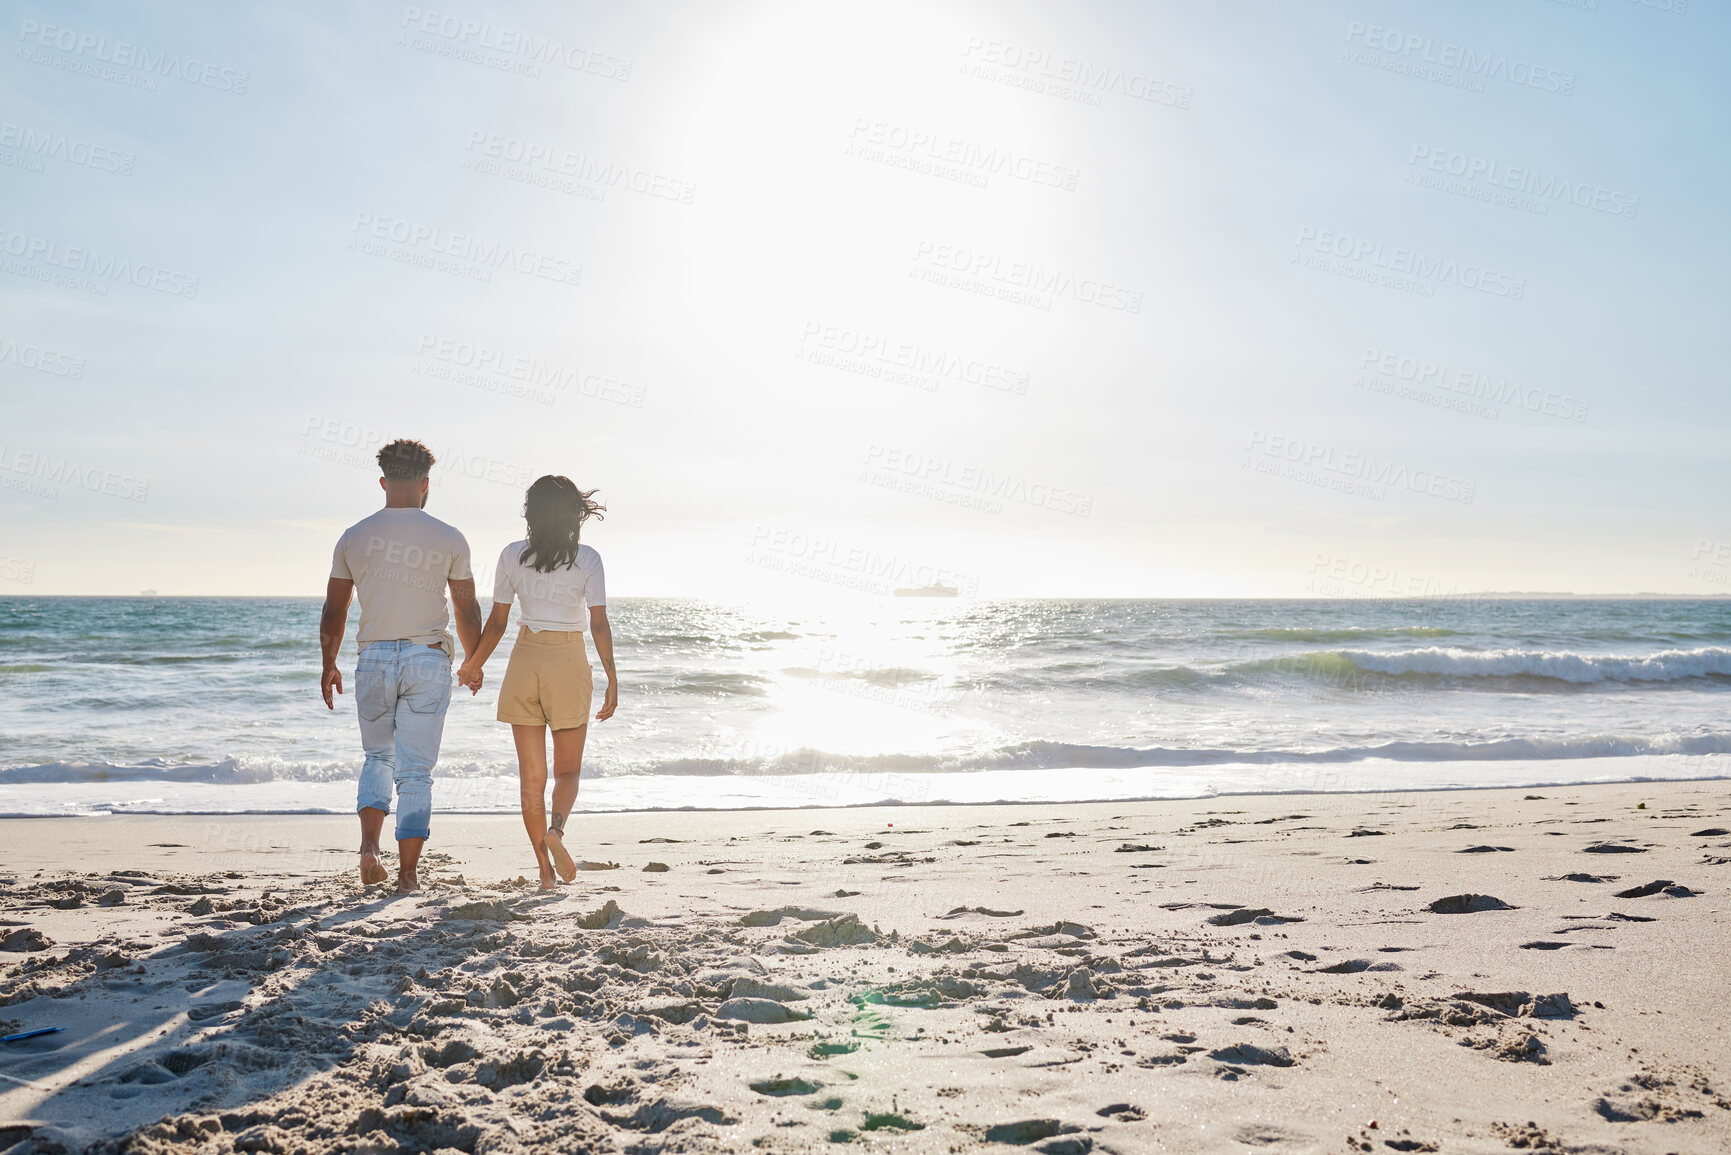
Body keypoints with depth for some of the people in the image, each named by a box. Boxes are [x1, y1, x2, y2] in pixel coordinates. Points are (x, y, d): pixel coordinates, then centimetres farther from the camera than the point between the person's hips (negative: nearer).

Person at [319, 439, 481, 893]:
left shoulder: (353, 537, 1)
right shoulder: (449, 539, -3)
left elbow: (333, 611, 7)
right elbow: (467, 610, 3)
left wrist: (329, 665, 20)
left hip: (374, 660, 2)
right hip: (427, 660, -2)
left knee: (378, 756, 21)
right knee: (416, 770, 4)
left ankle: (369, 846, 3)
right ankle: (408, 873, 4)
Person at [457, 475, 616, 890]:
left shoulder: (512, 556, -1)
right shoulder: (587, 559, -6)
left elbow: (496, 622, 3)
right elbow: (599, 625, -9)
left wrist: (473, 666, 18)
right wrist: (613, 681, -3)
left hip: (525, 661, 2)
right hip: (569, 663, -1)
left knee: (532, 775, 7)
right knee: (568, 770, 12)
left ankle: (546, 870, 5)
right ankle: (556, 829, -18)